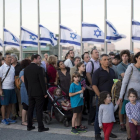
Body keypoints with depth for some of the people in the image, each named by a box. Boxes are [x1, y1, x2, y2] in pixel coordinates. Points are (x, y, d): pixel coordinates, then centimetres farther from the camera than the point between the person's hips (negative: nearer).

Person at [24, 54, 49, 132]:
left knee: (30, 109, 12)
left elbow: (25, 82, 11)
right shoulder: (38, 68, -14)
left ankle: (29, 126, 19)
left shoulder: (26, 69, 7)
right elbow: (42, 81, -14)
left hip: (30, 92, 6)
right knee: (39, 110, -1)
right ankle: (40, 127, 3)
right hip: (38, 92, -6)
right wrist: (45, 93, -7)